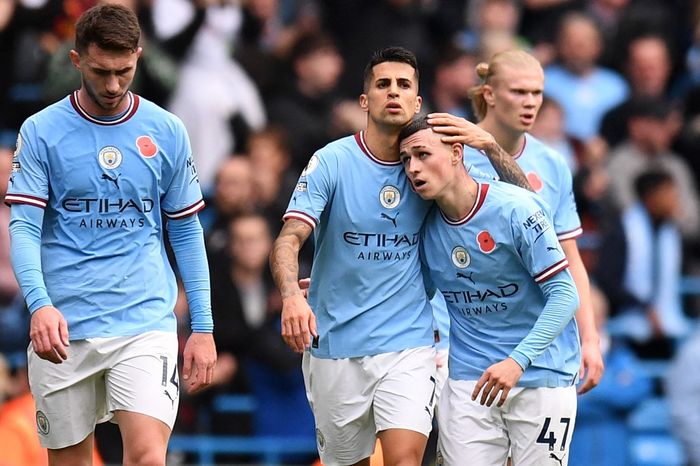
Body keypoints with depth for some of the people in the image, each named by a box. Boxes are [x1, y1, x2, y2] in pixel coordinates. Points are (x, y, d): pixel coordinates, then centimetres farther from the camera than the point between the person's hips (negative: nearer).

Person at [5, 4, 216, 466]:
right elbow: (24, 228, -5)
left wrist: (203, 327, 6)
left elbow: (186, 232, 11)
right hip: (62, 329, 0)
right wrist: (39, 304, -23)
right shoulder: (41, 132, 1)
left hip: (145, 322, 0)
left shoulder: (167, 132, 6)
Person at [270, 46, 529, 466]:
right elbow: (290, 239, -16)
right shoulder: (332, 162, -6)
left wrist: (490, 146, -14)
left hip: (408, 342, 1)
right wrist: (291, 295, -36)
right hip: (335, 347, 0)